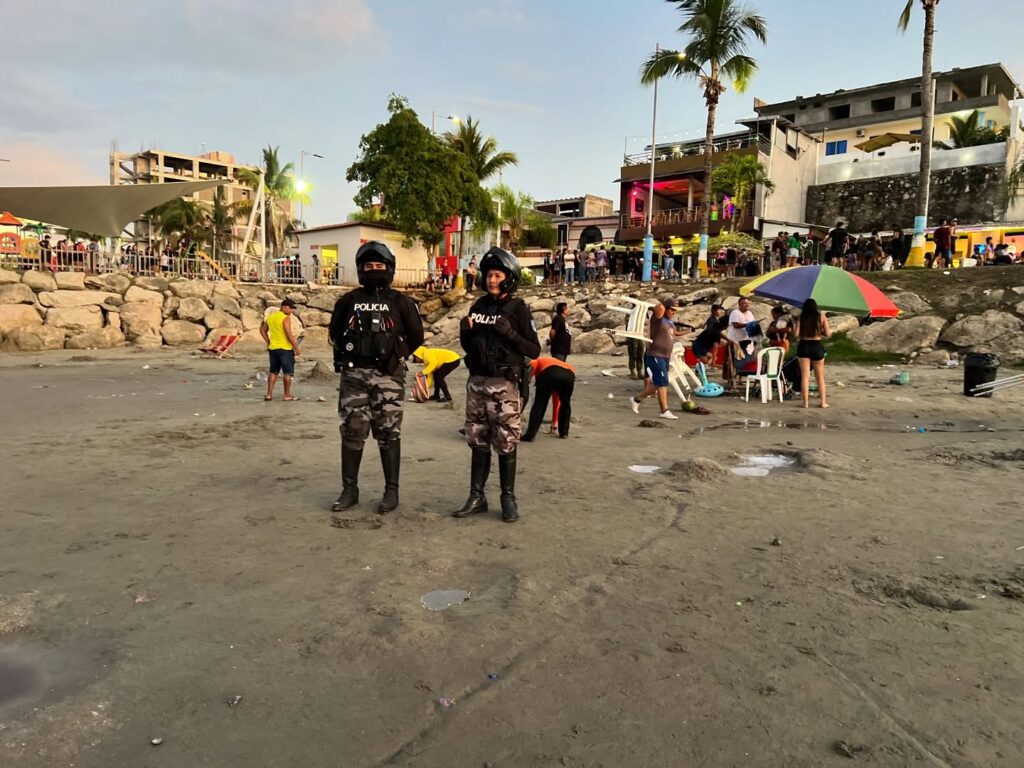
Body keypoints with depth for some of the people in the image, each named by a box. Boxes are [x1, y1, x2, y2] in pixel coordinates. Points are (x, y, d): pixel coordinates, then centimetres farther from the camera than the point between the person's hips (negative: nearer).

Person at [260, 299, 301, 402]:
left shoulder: (270, 317, 11)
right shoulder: (286, 318, -14)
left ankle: (269, 394, 11)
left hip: (273, 348, 7)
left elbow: (262, 330, 18)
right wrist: (296, 348, -13)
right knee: (287, 372, 2)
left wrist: (268, 342, 19)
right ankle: (287, 395, 5)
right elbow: (289, 335, -19)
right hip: (285, 348, -7)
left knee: (273, 371, 13)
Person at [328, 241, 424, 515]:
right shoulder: (349, 301, 8)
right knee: (351, 432, 4)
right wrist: (354, 353, 13)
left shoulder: (400, 302, 2)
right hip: (354, 375, 2)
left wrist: (393, 355, 8)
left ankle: (391, 491, 10)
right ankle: (349, 490, 14)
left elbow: (416, 337, 8)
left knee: (388, 434, 2)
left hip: (388, 377, -2)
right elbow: (335, 334, 19)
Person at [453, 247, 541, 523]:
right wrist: (465, 332, -3)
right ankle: (477, 497, 19)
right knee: (478, 443, 10)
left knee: (506, 445, 0)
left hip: (505, 385, -5)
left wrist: (510, 333, -21)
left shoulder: (518, 309, -4)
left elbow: (534, 350, -7)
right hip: (476, 382, 5)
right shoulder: (478, 307, 10)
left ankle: (508, 498, 13)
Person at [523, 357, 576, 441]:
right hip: (569, 374, 5)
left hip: (549, 372, -4)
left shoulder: (539, 362, 39)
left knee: (539, 404, 7)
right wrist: (554, 423, 55)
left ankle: (530, 435, 5)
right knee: (565, 404, 29)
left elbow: (532, 365, 7)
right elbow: (556, 402, 49)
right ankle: (564, 432, 32)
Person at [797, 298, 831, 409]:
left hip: (804, 346, -1)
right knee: (820, 376, 14)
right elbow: (828, 334, -6)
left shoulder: (801, 317, -5)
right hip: (817, 346, 1)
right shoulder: (821, 316, -3)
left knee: (805, 376, 5)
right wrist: (819, 332, 14)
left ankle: (806, 402, 3)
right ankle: (823, 402, 16)